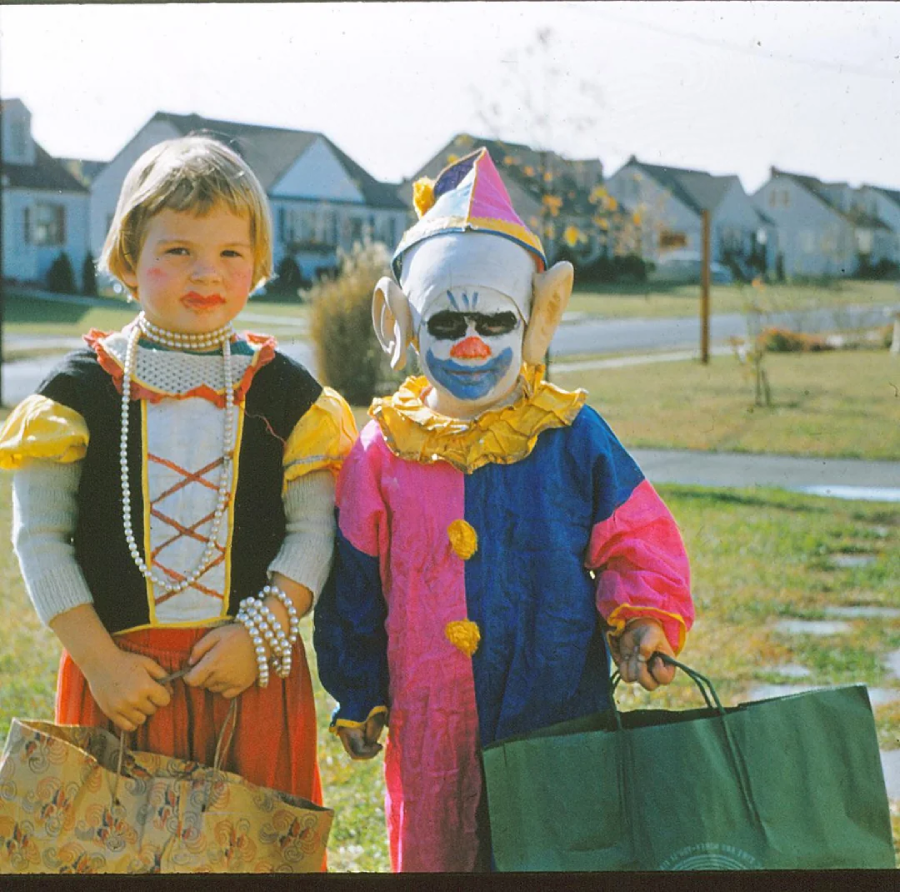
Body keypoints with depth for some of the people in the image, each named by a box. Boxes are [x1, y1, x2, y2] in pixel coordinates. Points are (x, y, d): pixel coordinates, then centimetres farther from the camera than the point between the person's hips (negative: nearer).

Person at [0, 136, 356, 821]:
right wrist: (99, 660, -9)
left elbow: (315, 528, 2)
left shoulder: (286, 392, 3)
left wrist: (262, 634, -12)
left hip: (252, 677, 1)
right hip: (122, 677, -1)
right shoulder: (83, 388, -1)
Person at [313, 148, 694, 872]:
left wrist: (642, 618, -11)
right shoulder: (385, 448, 1)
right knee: (435, 852, 11)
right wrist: (357, 698, 11)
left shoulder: (573, 437, 0)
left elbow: (636, 539, 8)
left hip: (562, 721, 0)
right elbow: (354, 584, 9)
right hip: (433, 729, 1)